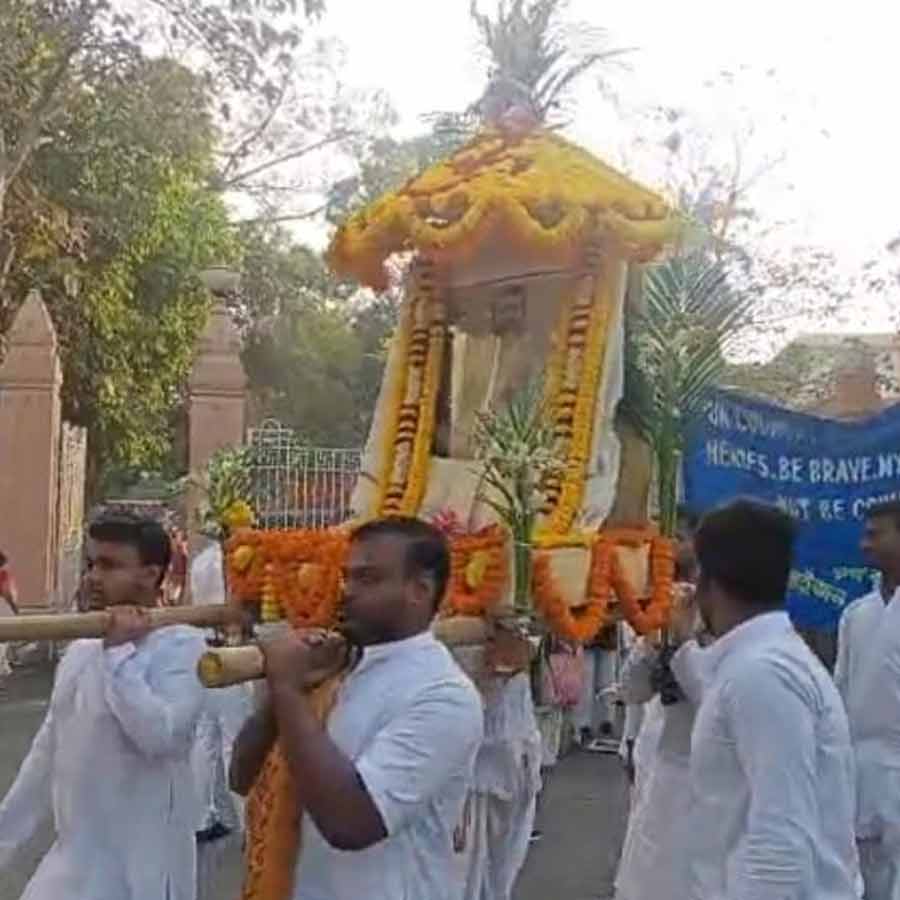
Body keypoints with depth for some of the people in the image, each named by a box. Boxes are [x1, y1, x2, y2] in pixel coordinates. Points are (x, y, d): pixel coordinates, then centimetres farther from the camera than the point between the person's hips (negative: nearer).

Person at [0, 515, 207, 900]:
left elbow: (161, 736, -26)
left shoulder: (180, 646, -13)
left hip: (139, 867, -7)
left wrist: (120, 653, -19)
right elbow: (46, 755, 15)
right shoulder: (79, 651, 8)